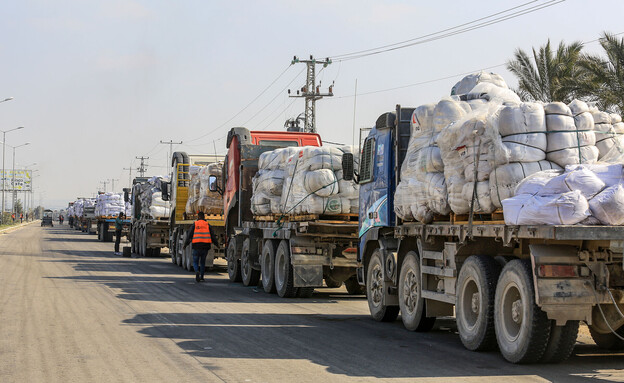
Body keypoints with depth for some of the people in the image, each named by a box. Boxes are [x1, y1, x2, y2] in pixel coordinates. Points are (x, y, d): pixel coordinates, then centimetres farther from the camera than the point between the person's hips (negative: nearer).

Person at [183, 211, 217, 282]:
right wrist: (216, 243, 20)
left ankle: (197, 272, -22)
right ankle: (201, 277, 18)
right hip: (205, 246, 2)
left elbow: (189, 236, -1)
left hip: (196, 246, -2)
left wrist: (185, 245, 8)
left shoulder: (194, 225, 1)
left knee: (195, 262, 6)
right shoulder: (207, 225, 7)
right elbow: (212, 236, 6)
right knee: (203, 262, 18)